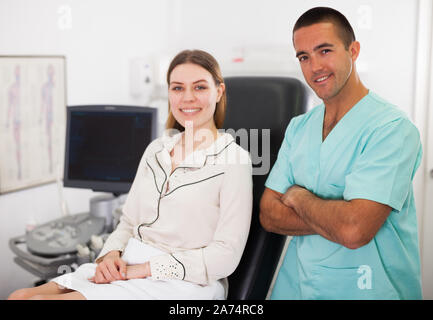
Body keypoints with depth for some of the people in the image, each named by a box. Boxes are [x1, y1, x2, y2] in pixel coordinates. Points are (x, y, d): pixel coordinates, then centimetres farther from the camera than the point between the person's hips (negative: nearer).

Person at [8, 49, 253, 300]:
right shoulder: (156, 150, 14)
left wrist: (143, 269, -15)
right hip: (127, 269, 6)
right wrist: (111, 255, -5)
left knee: (41, 300, -22)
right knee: (21, 296, -13)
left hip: (185, 283, -6)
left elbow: (225, 256, -12)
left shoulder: (233, 159, -6)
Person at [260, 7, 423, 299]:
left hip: (366, 289, -5)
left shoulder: (392, 128, -17)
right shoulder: (298, 128, 3)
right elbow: (269, 215, -3)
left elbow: (355, 230, -27)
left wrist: (298, 196, -11)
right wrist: (335, 220, -18)